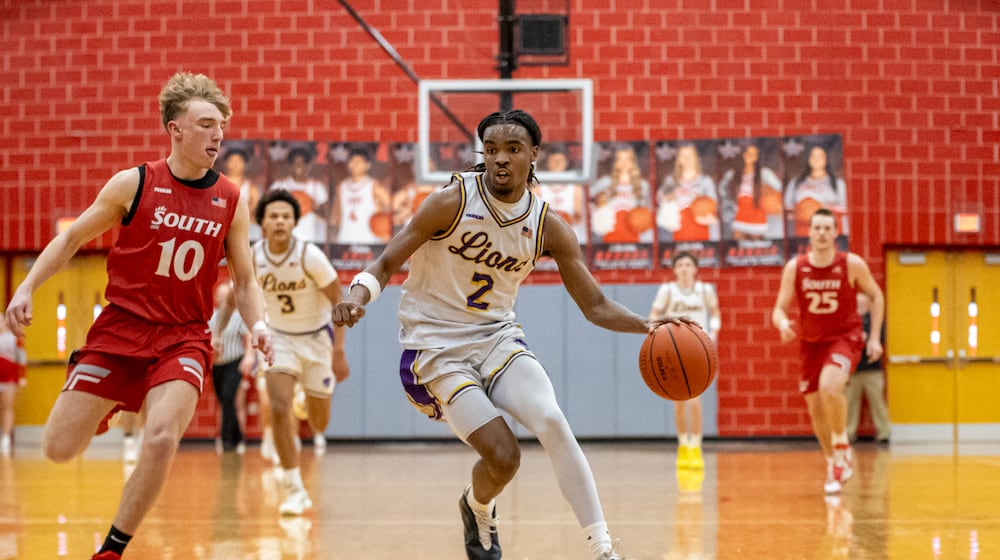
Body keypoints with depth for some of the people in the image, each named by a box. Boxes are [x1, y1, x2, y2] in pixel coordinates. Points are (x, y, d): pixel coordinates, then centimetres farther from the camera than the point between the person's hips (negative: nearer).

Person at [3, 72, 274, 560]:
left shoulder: (231, 201, 2)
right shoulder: (133, 184, -4)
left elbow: (244, 282, 10)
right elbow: (72, 238, 7)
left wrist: (258, 325, -9)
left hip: (184, 338, 0)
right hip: (119, 329, 0)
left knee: (161, 439, -25)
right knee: (59, 449, -2)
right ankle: (100, 406, 37)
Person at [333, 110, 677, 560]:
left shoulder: (549, 227, -4)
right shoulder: (453, 201, -14)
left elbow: (595, 306, 1)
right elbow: (385, 265, -11)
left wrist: (649, 326, -17)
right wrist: (357, 296, -33)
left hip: (497, 337, 3)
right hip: (436, 348, -3)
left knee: (553, 423, -22)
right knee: (503, 456, -17)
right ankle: (477, 508, 21)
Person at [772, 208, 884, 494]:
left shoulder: (852, 264, -13)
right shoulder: (795, 268, -8)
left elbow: (876, 296, 2)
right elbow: (779, 309, -7)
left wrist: (874, 337, -3)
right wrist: (783, 324, -31)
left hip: (845, 337, -4)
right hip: (812, 342, 4)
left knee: (830, 387, -31)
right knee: (816, 409, 8)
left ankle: (842, 451, -9)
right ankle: (834, 465, 31)